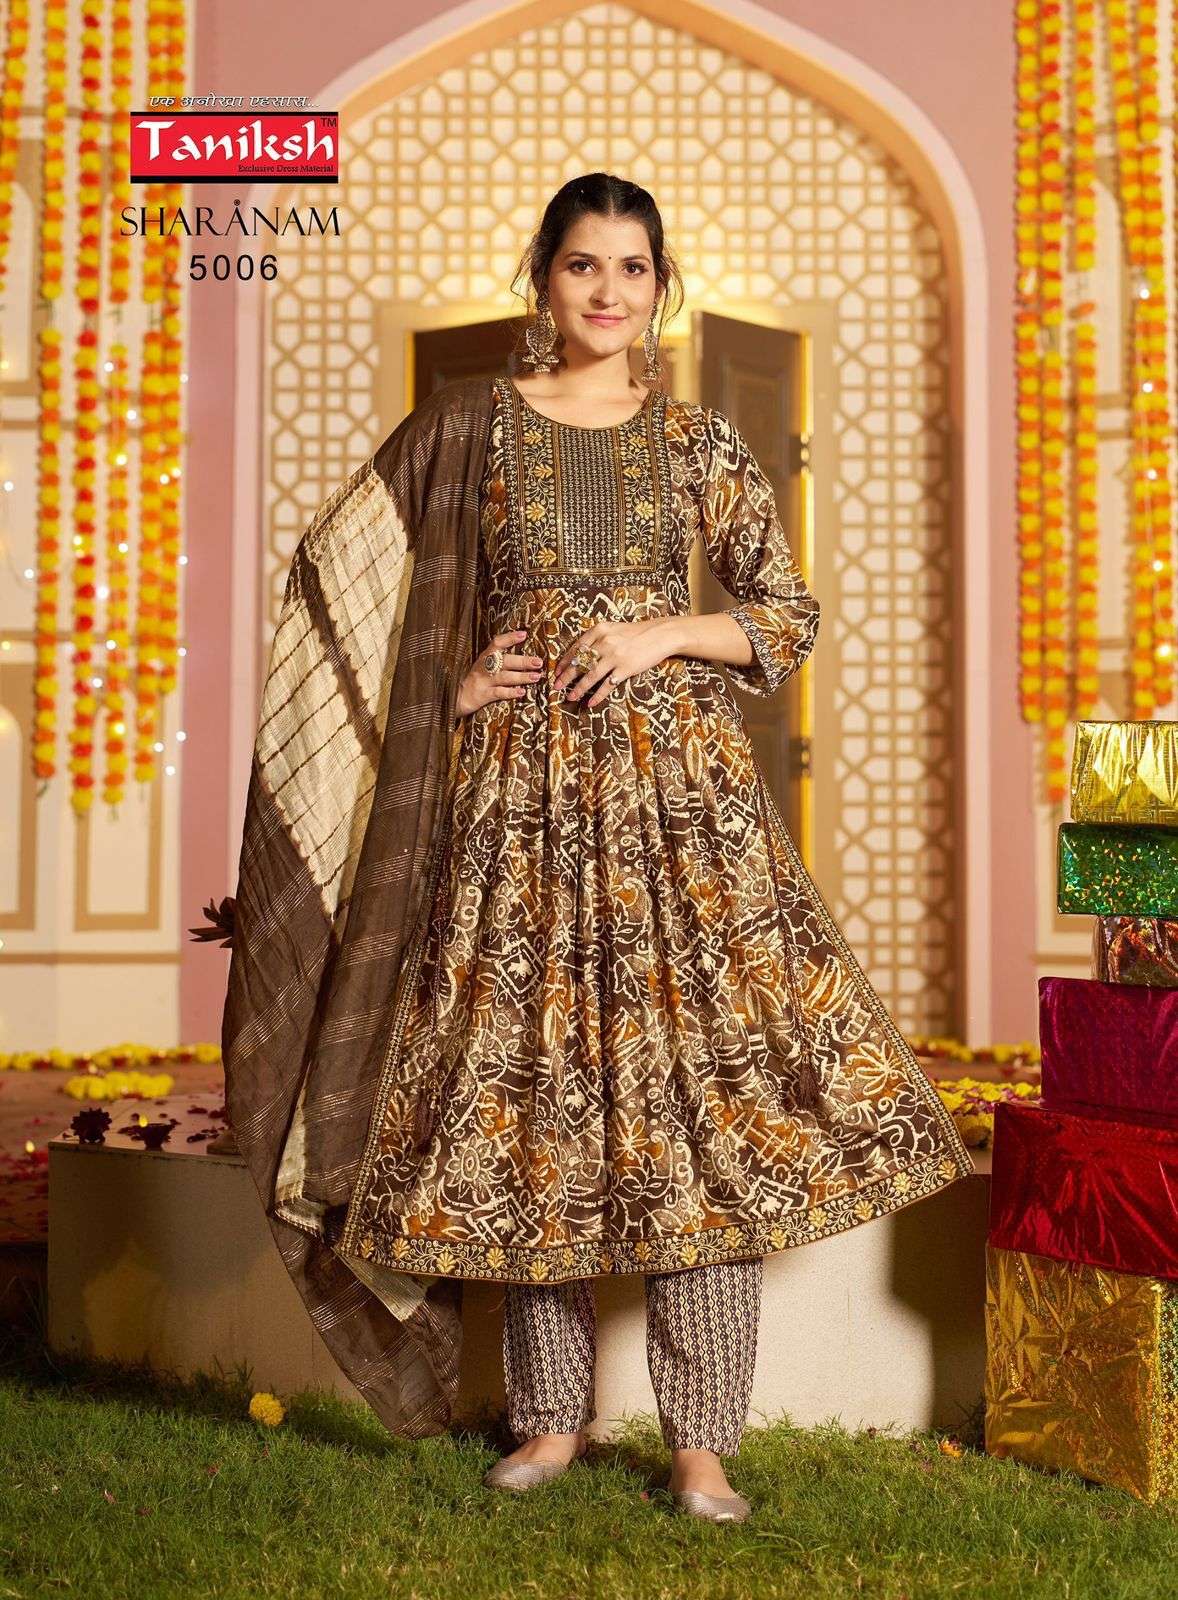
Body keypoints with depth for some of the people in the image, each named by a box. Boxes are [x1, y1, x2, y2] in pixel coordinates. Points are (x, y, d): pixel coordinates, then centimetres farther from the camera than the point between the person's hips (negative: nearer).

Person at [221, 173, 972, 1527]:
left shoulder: (700, 442, 8)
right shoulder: (467, 427, 7)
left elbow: (792, 615, 9)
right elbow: (336, 572, 12)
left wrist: (662, 635, -7)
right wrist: (452, 677, 0)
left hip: (675, 777, 0)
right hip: (518, 784, 0)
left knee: (699, 1077, -6)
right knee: (527, 1081, 2)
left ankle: (700, 1442, 3)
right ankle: (552, 1417, 18)